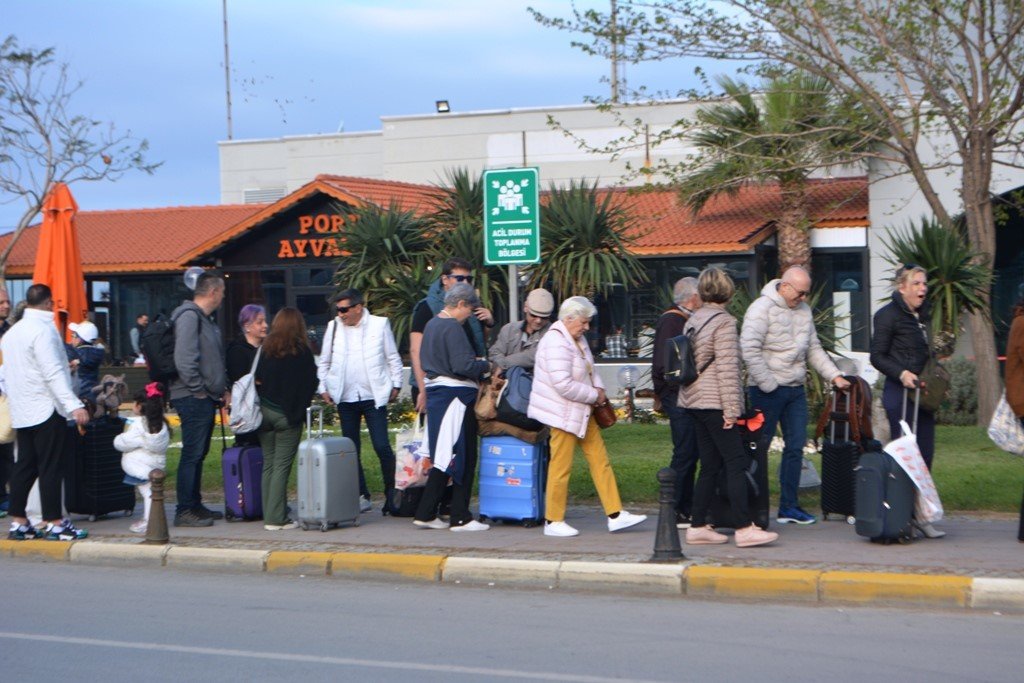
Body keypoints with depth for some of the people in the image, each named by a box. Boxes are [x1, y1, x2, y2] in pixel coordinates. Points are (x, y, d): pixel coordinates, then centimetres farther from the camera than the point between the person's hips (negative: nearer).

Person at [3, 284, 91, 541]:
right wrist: (74, 405, -26)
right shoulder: (43, 330, -14)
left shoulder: (13, 331, 14)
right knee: (51, 466, -4)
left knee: (25, 466, 10)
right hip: (46, 409, -9)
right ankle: (53, 523, -2)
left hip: (22, 411, 9)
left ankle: (17, 522, 11)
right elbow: (53, 373, -22)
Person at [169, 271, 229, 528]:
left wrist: (223, 389, 16)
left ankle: (195, 505, 22)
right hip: (193, 399, -10)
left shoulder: (205, 319, 19)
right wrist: (198, 390, -18)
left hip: (206, 399, 10)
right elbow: (184, 359, -23)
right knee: (192, 454, -8)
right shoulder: (189, 316, -14)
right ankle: (185, 511, -5)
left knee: (199, 454, 14)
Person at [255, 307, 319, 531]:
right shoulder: (302, 351, -7)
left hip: (265, 412, 4)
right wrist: (299, 409, 7)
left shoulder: (265, 349, 3)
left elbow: (257, 380, 5)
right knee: (282, 466, -3)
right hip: (288, 415, -4)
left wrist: (264, 400, 13)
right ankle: (276, 518, -5)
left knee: (268, 464, 11)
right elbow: (310, 384, -5)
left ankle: (269, 515, 13)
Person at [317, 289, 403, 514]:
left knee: (382, 447, -8)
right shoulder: (333, 327, 7)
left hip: (374, 396, -3)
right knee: (351, 450, 6)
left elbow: (393, 358, 7)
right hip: (345, 398, 3)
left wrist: (396, 385, 2)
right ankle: (361, 496, 14)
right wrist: (323, 388, 7)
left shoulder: (380, 325, 1)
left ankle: (392, 494, 2)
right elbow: (324, 362, 15)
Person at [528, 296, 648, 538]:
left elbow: (590, 370, 26)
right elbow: (564, 385, -28)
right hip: (563, 414, -10)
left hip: (582, 411, 10)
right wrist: (594, 395, -15)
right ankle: (553, 521, 7)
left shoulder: (577, 340, 12)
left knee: (600, 461, 7)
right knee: (561, 467, -3)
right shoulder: (556, 343, -20)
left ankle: (615, 515, 10)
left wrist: (598, 387, 5)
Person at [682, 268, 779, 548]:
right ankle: (744, 528, -10)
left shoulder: (692, 321, 14)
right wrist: (731, 408, -15)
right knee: (736, 463, -7)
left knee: (709, 466, 11)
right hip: (714, 403, -8)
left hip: (693, 401, 8)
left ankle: (698, 526, 10)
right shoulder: (724, 321, -11)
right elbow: (727, 367, -16)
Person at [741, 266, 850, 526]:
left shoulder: (804, 310, 13)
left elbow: (814, 349, 19)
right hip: (768, 390, -7)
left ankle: (789, 506, 14)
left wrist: (835, 376, 9)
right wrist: (768, 385, -17)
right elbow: (749, 349, -18)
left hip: (796, 389, 7)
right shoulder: (762, 308, -11)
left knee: (795, 447, 7)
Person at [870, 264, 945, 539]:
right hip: (900, 393, -8)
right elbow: (877, 356, -9)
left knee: (925, 454, 6)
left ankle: (919, 515, 13)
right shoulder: (888, 315, -7)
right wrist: (901, 374, -22)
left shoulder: (923, 315, 16)